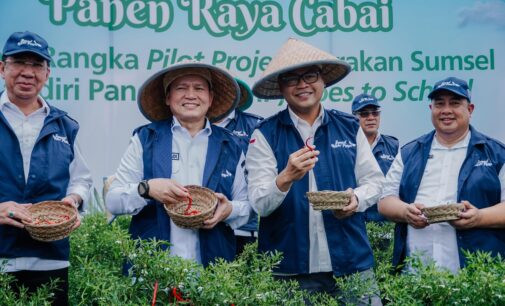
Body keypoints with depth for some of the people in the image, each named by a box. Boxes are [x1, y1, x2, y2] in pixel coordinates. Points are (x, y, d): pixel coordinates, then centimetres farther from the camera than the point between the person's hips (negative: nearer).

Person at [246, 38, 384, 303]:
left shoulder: (350, 127, 7)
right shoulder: (265, 135, -2)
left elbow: (374, 181, 9)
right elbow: (259, 204, -9)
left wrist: (356, 199, -12)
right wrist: (286, 177, -28)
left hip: (352, 263, 3)